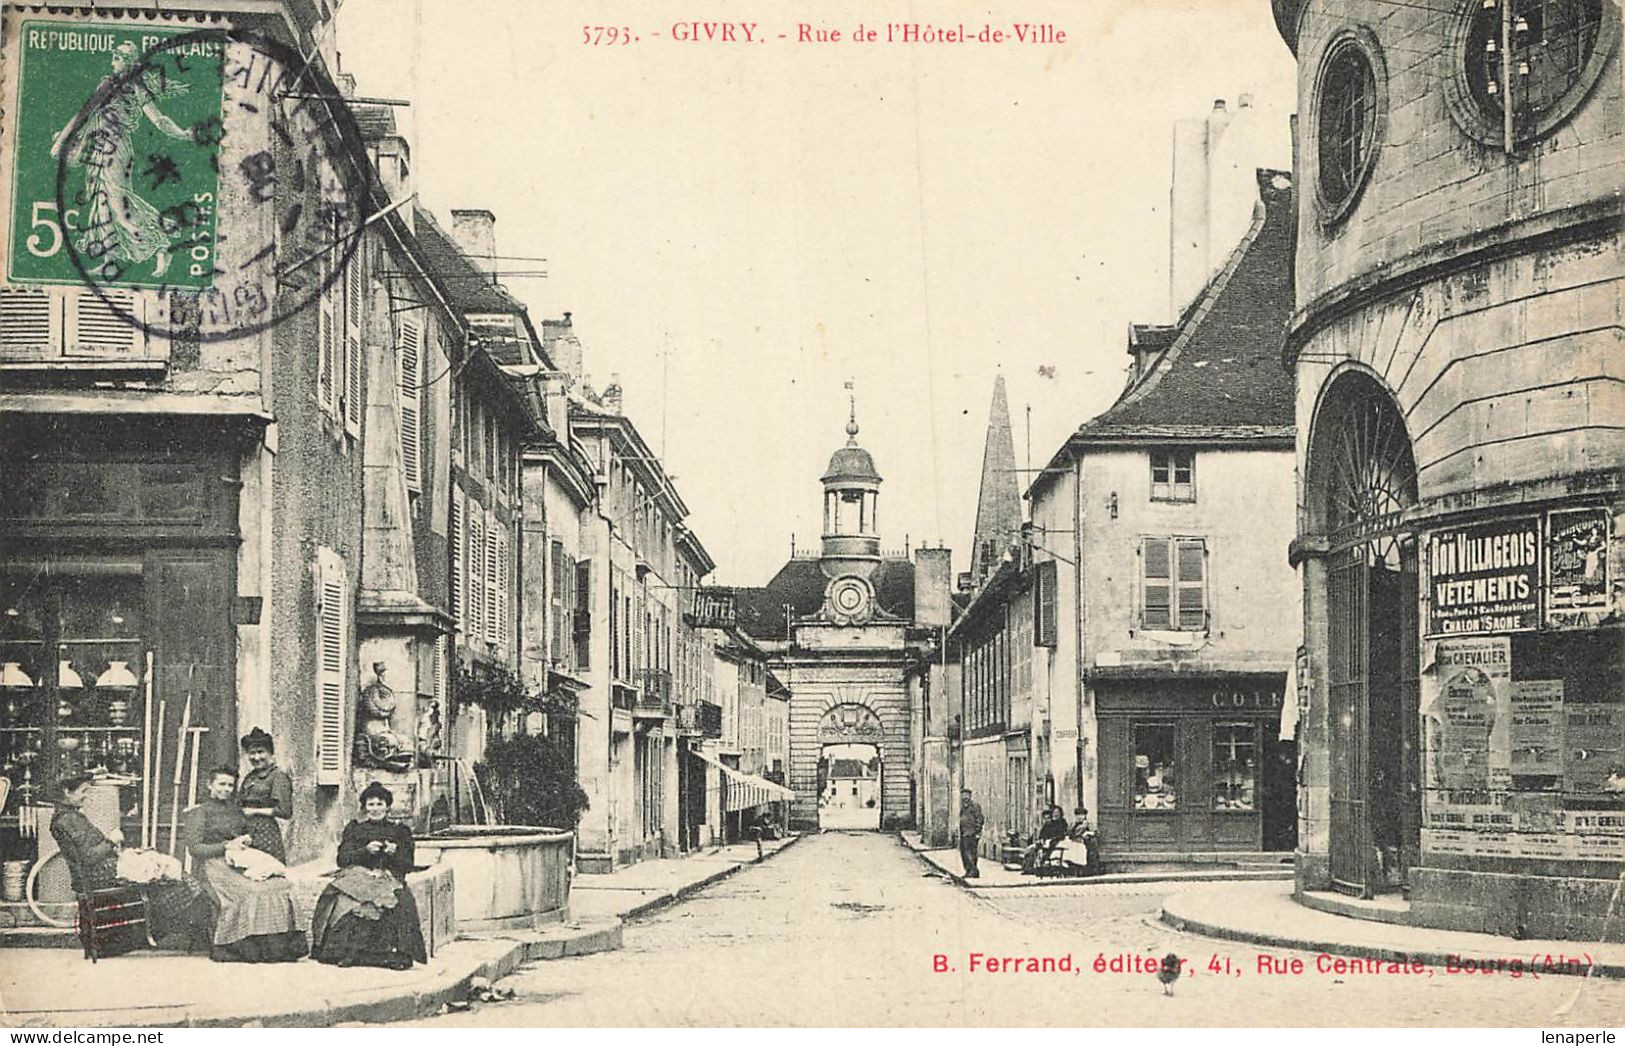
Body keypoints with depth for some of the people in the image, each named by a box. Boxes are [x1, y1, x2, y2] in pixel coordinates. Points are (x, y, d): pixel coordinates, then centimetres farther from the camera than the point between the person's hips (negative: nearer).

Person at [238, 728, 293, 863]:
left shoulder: (278, 776, -4)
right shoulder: (249, 777, 17)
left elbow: (285, 812, -11)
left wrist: (255, 811, -6)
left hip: (266, 833, -6)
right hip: (246, 834, 6)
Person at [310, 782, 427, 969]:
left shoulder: (400, 831, 17)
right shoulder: (354, 828, 17)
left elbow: (407, 865, 12)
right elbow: (342, 859, 6)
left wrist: (395, 853, -9)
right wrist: (365, 850, -10)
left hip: (389, 879, 0)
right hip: (357, 876, 0)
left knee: (401, 904, -34)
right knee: (347, 902, -34)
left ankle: (397, 954, -32)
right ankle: (347, 952, -32)